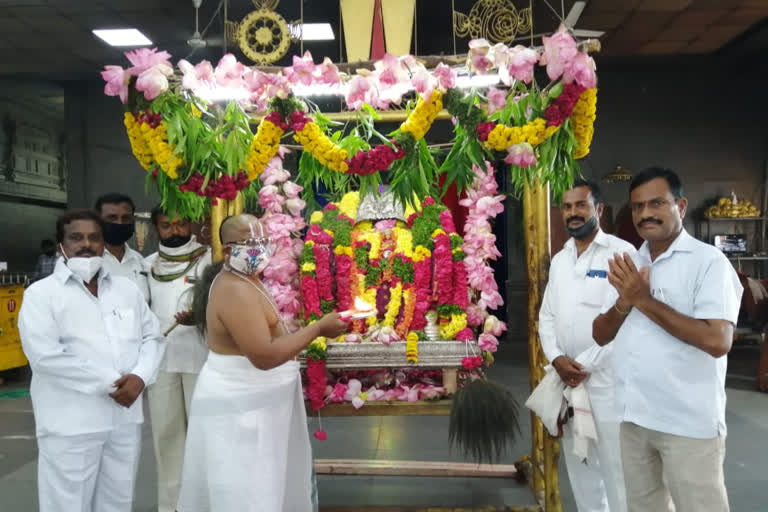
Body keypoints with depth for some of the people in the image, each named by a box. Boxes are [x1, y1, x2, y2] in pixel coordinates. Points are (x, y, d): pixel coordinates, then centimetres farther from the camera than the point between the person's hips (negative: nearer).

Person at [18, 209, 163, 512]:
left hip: (126, 418, 4)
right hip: (70, 425, -4)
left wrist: (139, 377, -10)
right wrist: (110, 383, -16)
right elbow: (45, 354, -15)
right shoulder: (41, 293, -3)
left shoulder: (127, 289, 12)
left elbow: (152, 337, 10)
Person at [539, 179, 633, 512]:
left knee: (615, 466, 2)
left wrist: (586, 365, -14)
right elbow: (546, 316, 12)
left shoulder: (622, 253, -7)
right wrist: (557, 359, -5)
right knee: (578, 463, 16)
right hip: (566, 379, 6)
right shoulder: (559, 259, 13)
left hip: (607, 379, -6)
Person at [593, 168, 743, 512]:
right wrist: (625, 301, -11)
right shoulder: (628, 265, 9)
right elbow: (600, 335, 8)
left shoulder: (708, 261, -11)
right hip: (634, 416, 6)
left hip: (689, 423, -6)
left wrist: (645, 300, -19)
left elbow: (717, 340, -23)